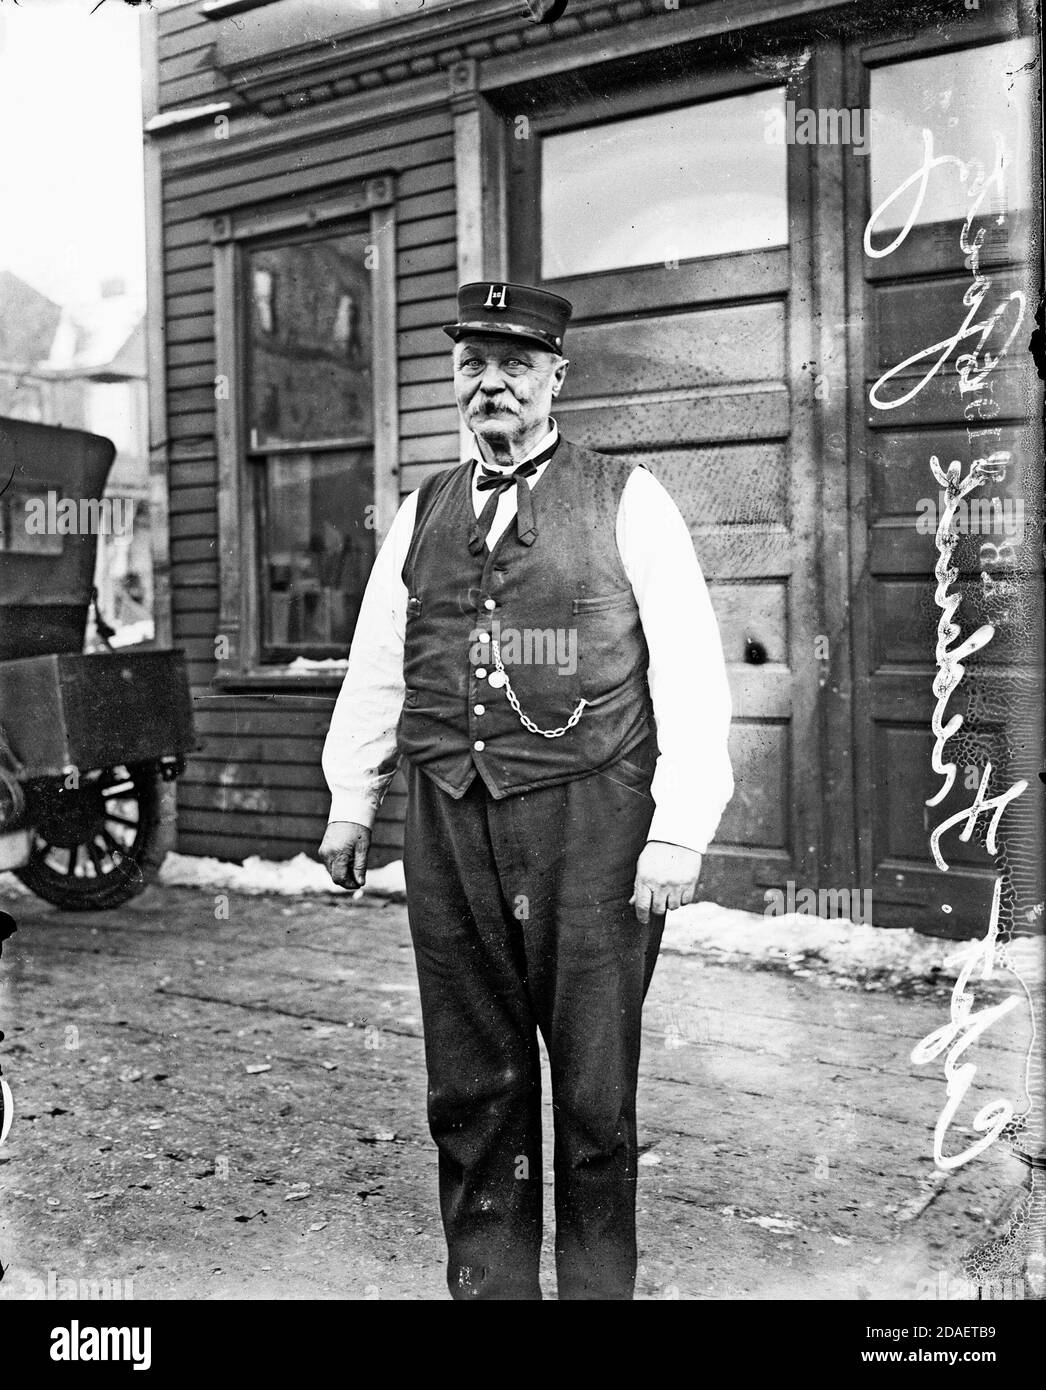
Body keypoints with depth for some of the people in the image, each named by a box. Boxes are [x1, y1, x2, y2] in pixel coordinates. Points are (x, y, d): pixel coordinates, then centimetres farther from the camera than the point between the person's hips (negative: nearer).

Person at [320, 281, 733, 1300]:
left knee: (595, 1087, 5)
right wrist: (350, 802, 17)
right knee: (471, 1083, 11)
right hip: (448, 824, 4)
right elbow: (374, 667, 20)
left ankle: (598, 1282, 23)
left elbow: (690, 673, -3)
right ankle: (487, 1280, 26)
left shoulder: (627, 500, 2)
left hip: (589, 820, -3)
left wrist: (679, 834, -9)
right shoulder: (421, 513, 15)